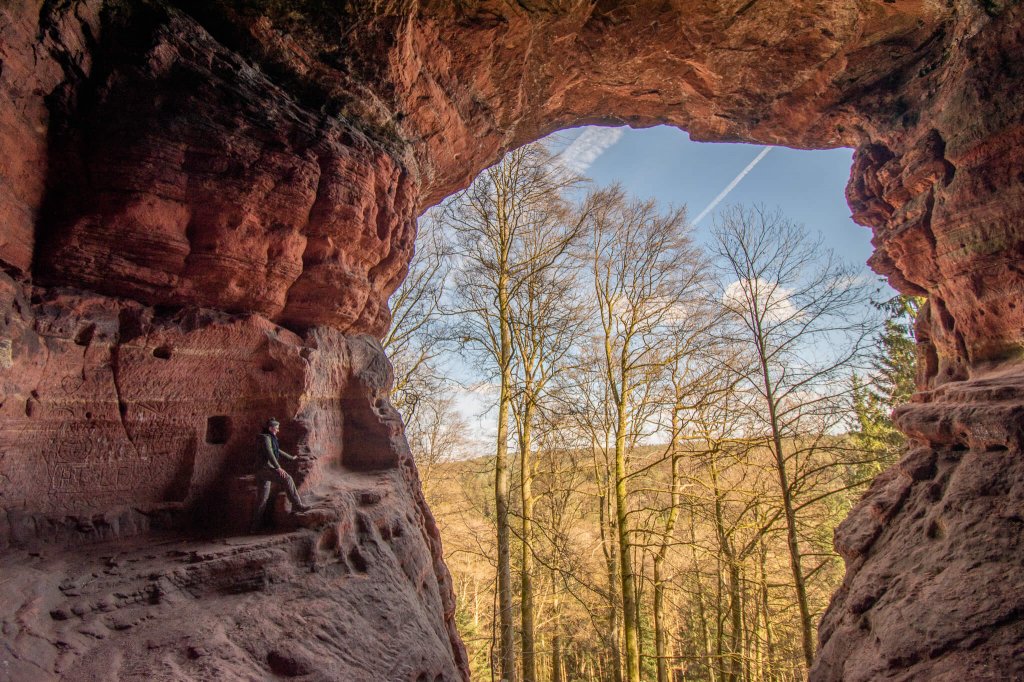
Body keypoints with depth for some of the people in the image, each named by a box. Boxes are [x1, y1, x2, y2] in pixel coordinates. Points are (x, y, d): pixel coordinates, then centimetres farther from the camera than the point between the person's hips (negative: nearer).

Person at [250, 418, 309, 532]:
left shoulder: (270, 438, 20)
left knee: (263, 499, 11)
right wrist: (278, 467, -36)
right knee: (287, 479, -20)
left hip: (263, 471, 10)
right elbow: (269, 453, -25)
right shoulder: (266, 438, -10)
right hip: (265, 468, -10)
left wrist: (291, 458, 43)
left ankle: (255, 526, 15)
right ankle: (297, 505, -21)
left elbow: (278, 451, 34)